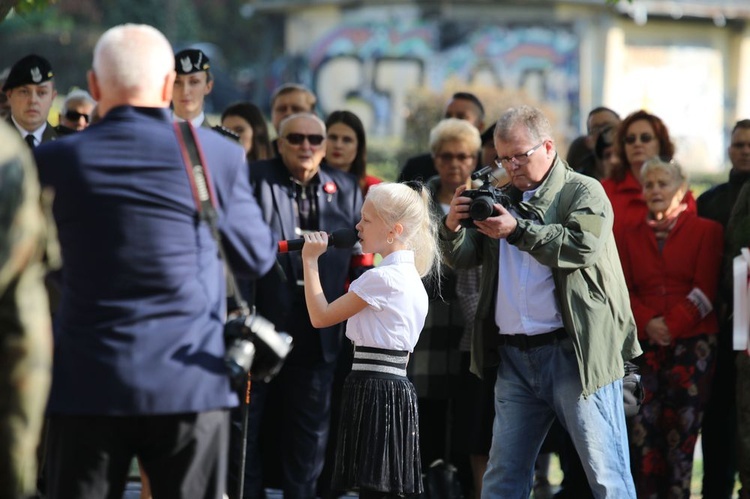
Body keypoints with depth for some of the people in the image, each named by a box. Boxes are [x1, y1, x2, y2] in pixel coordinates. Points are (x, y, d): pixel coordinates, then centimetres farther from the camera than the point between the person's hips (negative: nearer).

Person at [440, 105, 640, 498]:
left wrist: (517, 230, -22)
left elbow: (582, 246, -18)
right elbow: (463, 259, 14)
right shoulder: (503, 199, 18)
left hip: (575, 352, -6)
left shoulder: (584, 193, 0)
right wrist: (453, 227, -7)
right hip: (514, 356, 6)